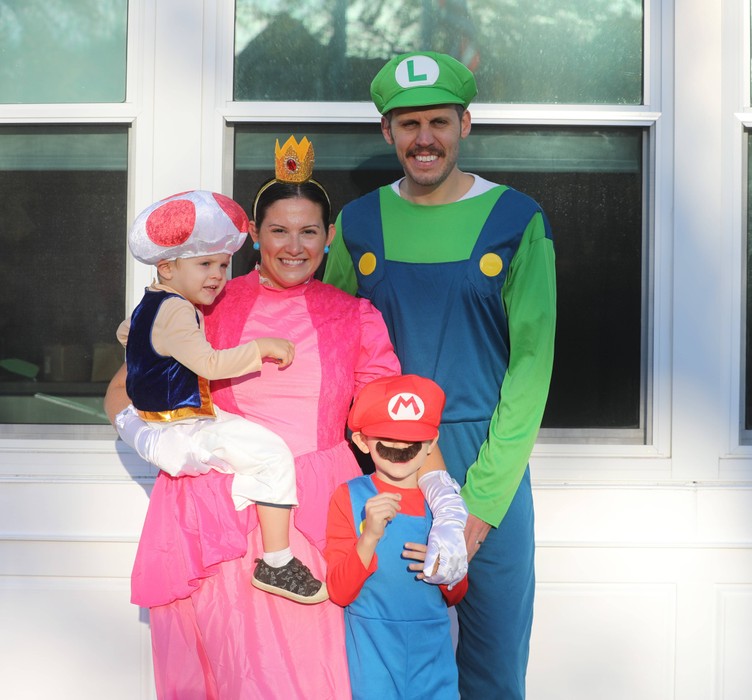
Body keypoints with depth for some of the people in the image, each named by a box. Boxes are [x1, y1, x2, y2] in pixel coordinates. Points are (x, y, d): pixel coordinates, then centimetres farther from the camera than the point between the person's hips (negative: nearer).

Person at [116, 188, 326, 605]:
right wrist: (261, 347, -23)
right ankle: (276, 564, -15)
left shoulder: (153, 305, 13)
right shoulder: (176, 312, -22)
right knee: (272, 455, -17)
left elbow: (125, 332, 32)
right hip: (181, 430, -11)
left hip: (164, 422, 11)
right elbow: (209, 364, -29)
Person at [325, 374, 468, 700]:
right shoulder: (350, 497, -6)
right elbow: (339, 592, -10)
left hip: (432, 649, 3)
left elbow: (455, 597, 12)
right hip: (373, 650, -3)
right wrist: (369, 538, -23)